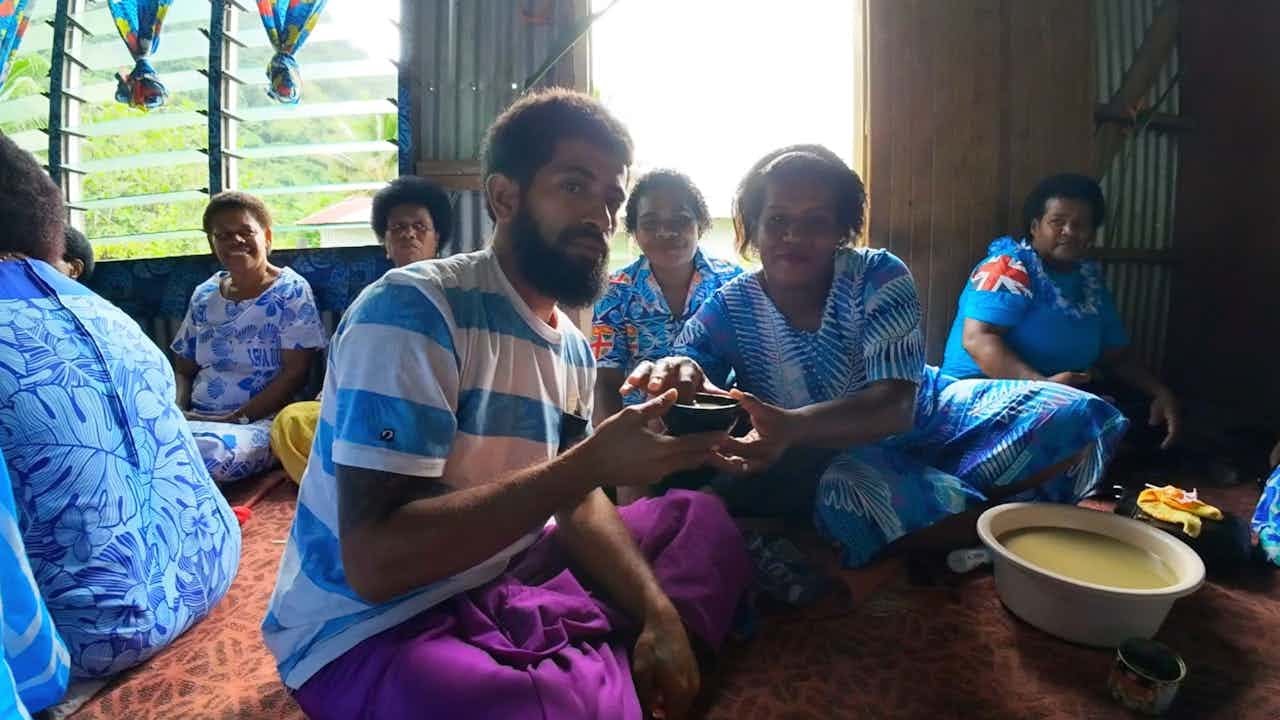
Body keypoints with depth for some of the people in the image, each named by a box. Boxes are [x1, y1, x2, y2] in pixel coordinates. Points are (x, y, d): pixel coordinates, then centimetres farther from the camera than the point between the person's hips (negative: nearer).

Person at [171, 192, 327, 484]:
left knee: (208, 450, -35)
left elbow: (295, 373, -9)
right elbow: (183, 370, 18)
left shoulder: (291, 291, -2)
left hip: (260, 422, -4)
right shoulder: (203, 296, 14)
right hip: (196, 419, 4)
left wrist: (237, 419, -15)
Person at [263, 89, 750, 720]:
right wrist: (590, 464, -29)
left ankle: (600, 666, -8)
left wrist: (657, 611, -11)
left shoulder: (573, 345, 4)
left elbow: (578, 501, 6)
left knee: (702, 517, 6)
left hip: (501, 582, 8)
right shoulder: (411, 308, -20)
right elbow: (373, 563, -26)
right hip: (372, 628, -7)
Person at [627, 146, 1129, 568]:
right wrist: (683, 377, -55)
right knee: (851, 486, -38)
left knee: (1078, 416, -13)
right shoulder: (729, 308, -13)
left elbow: (894, 407, -31)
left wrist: (791, 426, -51)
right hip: (824, 461, 0)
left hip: (922, 420, 1)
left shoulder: (880, 278, -20)